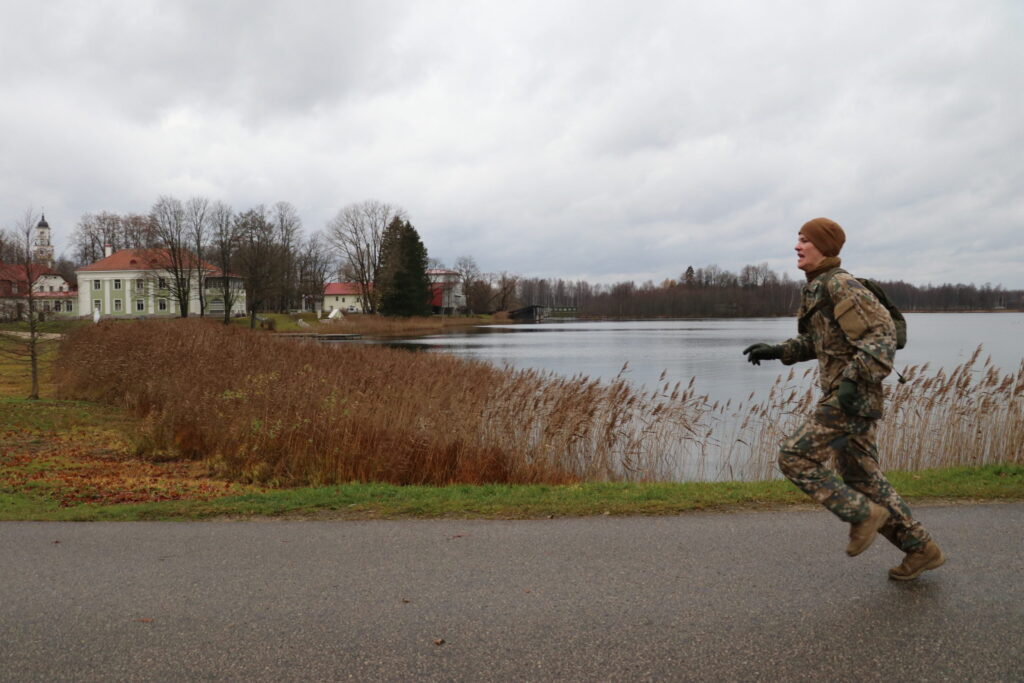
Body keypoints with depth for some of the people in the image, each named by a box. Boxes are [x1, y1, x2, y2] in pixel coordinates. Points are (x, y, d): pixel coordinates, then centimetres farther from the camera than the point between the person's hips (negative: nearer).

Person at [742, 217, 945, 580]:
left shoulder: (841, 285, -14)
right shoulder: (818, 289, 16)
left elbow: (882, 332, -22)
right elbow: (817, 342, 26)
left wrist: (855, 380, -32)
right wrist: (776, 351, 13)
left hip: (854, 398, -10)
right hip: (844, 397, 10)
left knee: (794, 458, -11)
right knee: (863, 481, 14)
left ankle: (863, 515, -1)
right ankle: (921, 550, 24)